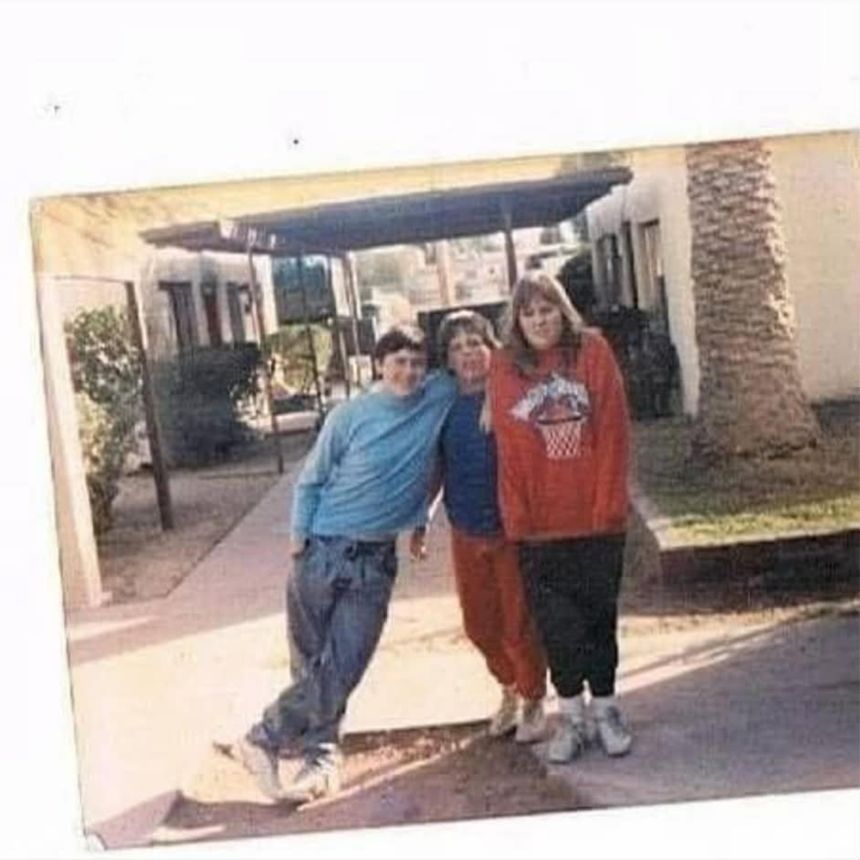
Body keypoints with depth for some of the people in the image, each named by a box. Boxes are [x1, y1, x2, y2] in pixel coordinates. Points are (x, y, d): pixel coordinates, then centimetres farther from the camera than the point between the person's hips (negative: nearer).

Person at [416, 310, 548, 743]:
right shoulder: (445, 406, 2)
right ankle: (510, 689, 39)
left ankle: (534, 701, 26)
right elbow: (437, 468, 11)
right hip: (466, 534, 4)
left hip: (511, 530, -4)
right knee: (480, 625, 14)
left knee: (518, 626, 2)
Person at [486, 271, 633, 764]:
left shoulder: (593, 352, -2)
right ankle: (572, 714, 20)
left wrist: (609, 501, -10)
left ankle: (605, 707, 24)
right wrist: (516, 516, -5)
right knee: (555, 621, 7)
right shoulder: (506, 367, 1)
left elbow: (614, 431, -4)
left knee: (599, 613, 11)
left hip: (597, 517, -1)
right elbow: (507, 449, 0)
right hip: (539, 523, 1)